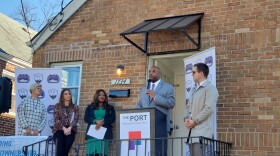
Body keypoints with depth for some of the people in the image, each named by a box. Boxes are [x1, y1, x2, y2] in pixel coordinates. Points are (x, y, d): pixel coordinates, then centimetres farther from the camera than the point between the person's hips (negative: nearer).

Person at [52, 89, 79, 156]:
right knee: (60, 150, -22)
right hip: (59, 130, -1)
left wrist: (69, 128, -14)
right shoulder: (57, 106, 10)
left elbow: (75, 119, 3)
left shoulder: (75, 107, 16)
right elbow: (56, 119, 0)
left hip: (70, 130, 1)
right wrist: (64, 128, -14)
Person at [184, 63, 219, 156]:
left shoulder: (210, 88, -3)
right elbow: (188, 106, 22)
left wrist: (194, 121, -13)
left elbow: (209, 108, -14)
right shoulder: (194, 90, 24)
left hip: (202, 131, -8)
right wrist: (186, 118, 2)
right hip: (192, 131, 8)